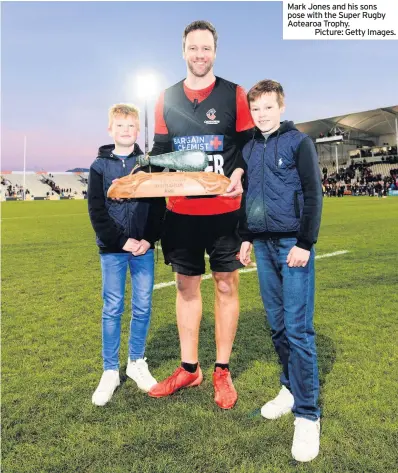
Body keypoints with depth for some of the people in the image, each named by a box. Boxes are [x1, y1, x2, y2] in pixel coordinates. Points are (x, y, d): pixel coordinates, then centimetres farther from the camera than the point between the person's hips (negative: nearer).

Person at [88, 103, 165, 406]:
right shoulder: (100, 165, 4)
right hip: (112, 248, -1)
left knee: (143, 307, 6)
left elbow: (159, 205, 2)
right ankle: (110, 371, 16)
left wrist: (149, 239, -11)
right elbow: (97, 211, -2)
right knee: (112, 309, 4)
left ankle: (137, 363, 24)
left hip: (143, 246, 1)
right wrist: (122, 240, -11)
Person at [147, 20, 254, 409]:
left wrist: (239, 173, -18)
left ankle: (222, 371, 19)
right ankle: (188, 368, 24)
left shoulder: (234, 95, 3)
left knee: (226, 285, 3)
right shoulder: (167, 99, 10)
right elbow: (160, 151, 12)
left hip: (224, 209, -2)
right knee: (186, 285, 9)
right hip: (180, 210, 3)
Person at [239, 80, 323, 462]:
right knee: (277, 325, 11)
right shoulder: (249, 149, 14)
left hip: (293, 245, -5)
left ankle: (307, 414, 5)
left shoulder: (298, 142, -2)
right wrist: (246, 237, 15)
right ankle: (290, 388, 28)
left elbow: (313, 195, -7)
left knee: (298, 328, -6)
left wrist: (305, 243, -14)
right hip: (263, 246, 6)